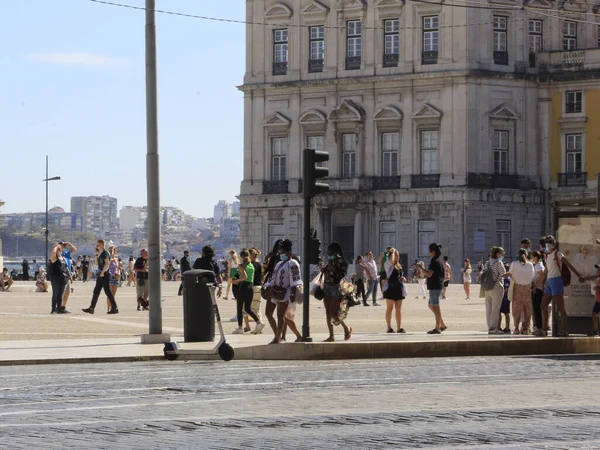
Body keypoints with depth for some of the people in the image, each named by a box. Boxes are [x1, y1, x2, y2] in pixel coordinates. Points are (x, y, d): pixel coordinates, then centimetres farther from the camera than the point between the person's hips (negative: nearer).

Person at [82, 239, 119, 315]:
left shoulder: (105, 253, -11)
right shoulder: (100, 253, 18)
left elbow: (107, 263, -22)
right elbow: (97, 263, 24)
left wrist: (102, 272, -22)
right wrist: (96, 255, 14)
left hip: (105, 275, -10)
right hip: (100, 275, 10)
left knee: (108, 292, -8)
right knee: (96, 292, 8)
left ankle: (114, 308, -4)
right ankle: (91, 308, 10)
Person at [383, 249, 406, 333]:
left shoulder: (399, 266, 17)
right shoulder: (388, 264, -5)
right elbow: (391, 260, -28)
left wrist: (402, 278, 7)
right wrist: (393, 252, -13)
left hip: (399, 288, 7)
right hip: (390, 288, -7)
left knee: (398, 309, 6)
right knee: (390, 308, -2)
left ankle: (399, 327, 8)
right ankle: (389, 327, 0)